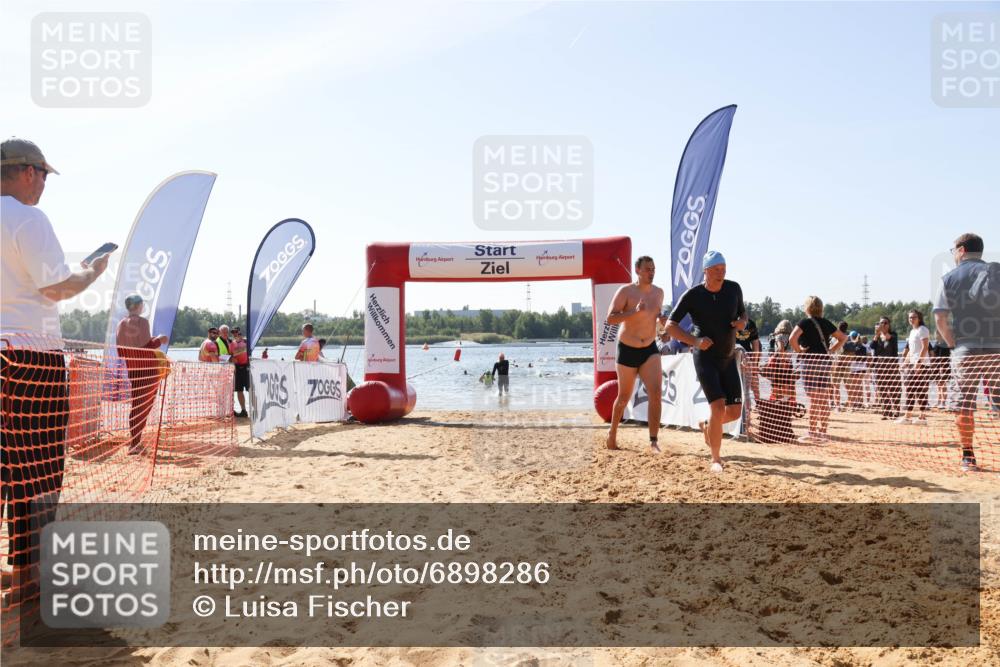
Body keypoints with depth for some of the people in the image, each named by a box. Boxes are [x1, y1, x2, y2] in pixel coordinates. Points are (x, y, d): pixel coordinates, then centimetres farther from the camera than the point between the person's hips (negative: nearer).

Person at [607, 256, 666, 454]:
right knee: (624, 397, 11)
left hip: (650, 350, 3)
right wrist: (634, 312, -31)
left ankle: (653, 441, -14)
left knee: (655, 393, -16)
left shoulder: (658, 292, 4)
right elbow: (610, 318, -19)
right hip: (627, 350, -3)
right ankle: (612, 433, 34)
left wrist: (661, 319, -2)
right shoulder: (625, 291, -12)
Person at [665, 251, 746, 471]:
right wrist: (694, 341, -23)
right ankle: (716, 459, -1)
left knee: (735, 412, 2)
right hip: (705, 358, -5)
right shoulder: (693, 295, -12)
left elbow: (743, 314, 15)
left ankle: (707, 426, 35)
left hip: (729, 359, 5)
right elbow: (670, 325, -9)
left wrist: (742, 322, -10)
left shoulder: (734, 288, 0)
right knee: (718, 407, -17)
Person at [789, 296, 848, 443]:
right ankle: (822, 432, 12)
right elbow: (843, 337, 19)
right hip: (825, 360, 6)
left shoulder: (805, 322, -6)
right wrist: (831, 350, 14)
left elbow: (792, 338, -22)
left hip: (811, 361, -6)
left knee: (814, 399, -6)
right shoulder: (825, 323, 12)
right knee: (824, 400, 7)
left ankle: (812, 433, -4)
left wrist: (799, 351, -8)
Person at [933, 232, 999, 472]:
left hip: (965, 351, 0)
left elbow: (940, 319, -2)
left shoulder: (949, 278, 4)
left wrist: (955, 344, 5)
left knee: (963, 406, 6)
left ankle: (968, 456, 9)